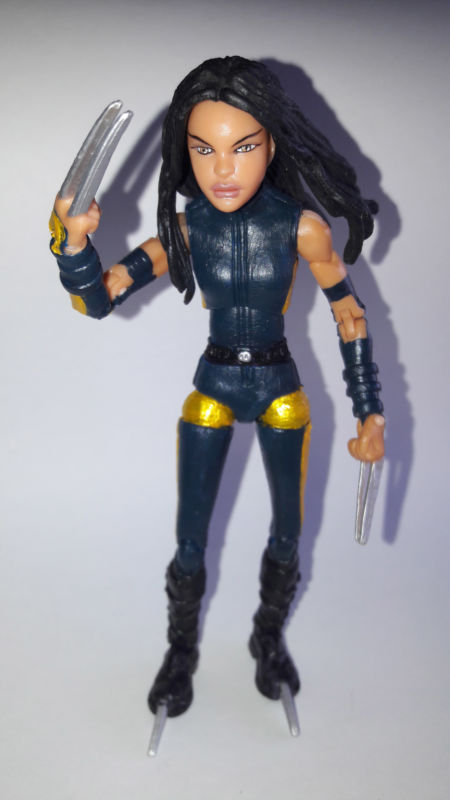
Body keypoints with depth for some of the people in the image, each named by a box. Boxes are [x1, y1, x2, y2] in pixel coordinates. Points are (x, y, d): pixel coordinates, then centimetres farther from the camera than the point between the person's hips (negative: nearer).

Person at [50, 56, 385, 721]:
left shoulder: (301, 226, -19)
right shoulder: (185, 229, -14)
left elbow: (351, 318, -10)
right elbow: (97, 301, -11)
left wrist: (371, 416, -9)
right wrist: (74, 239, -31)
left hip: (280, 389, 0)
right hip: (212, 386, 1)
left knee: (287, 530, 14)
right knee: (189, 540, 7)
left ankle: (270, 636, 41)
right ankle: (182, 651, 33)